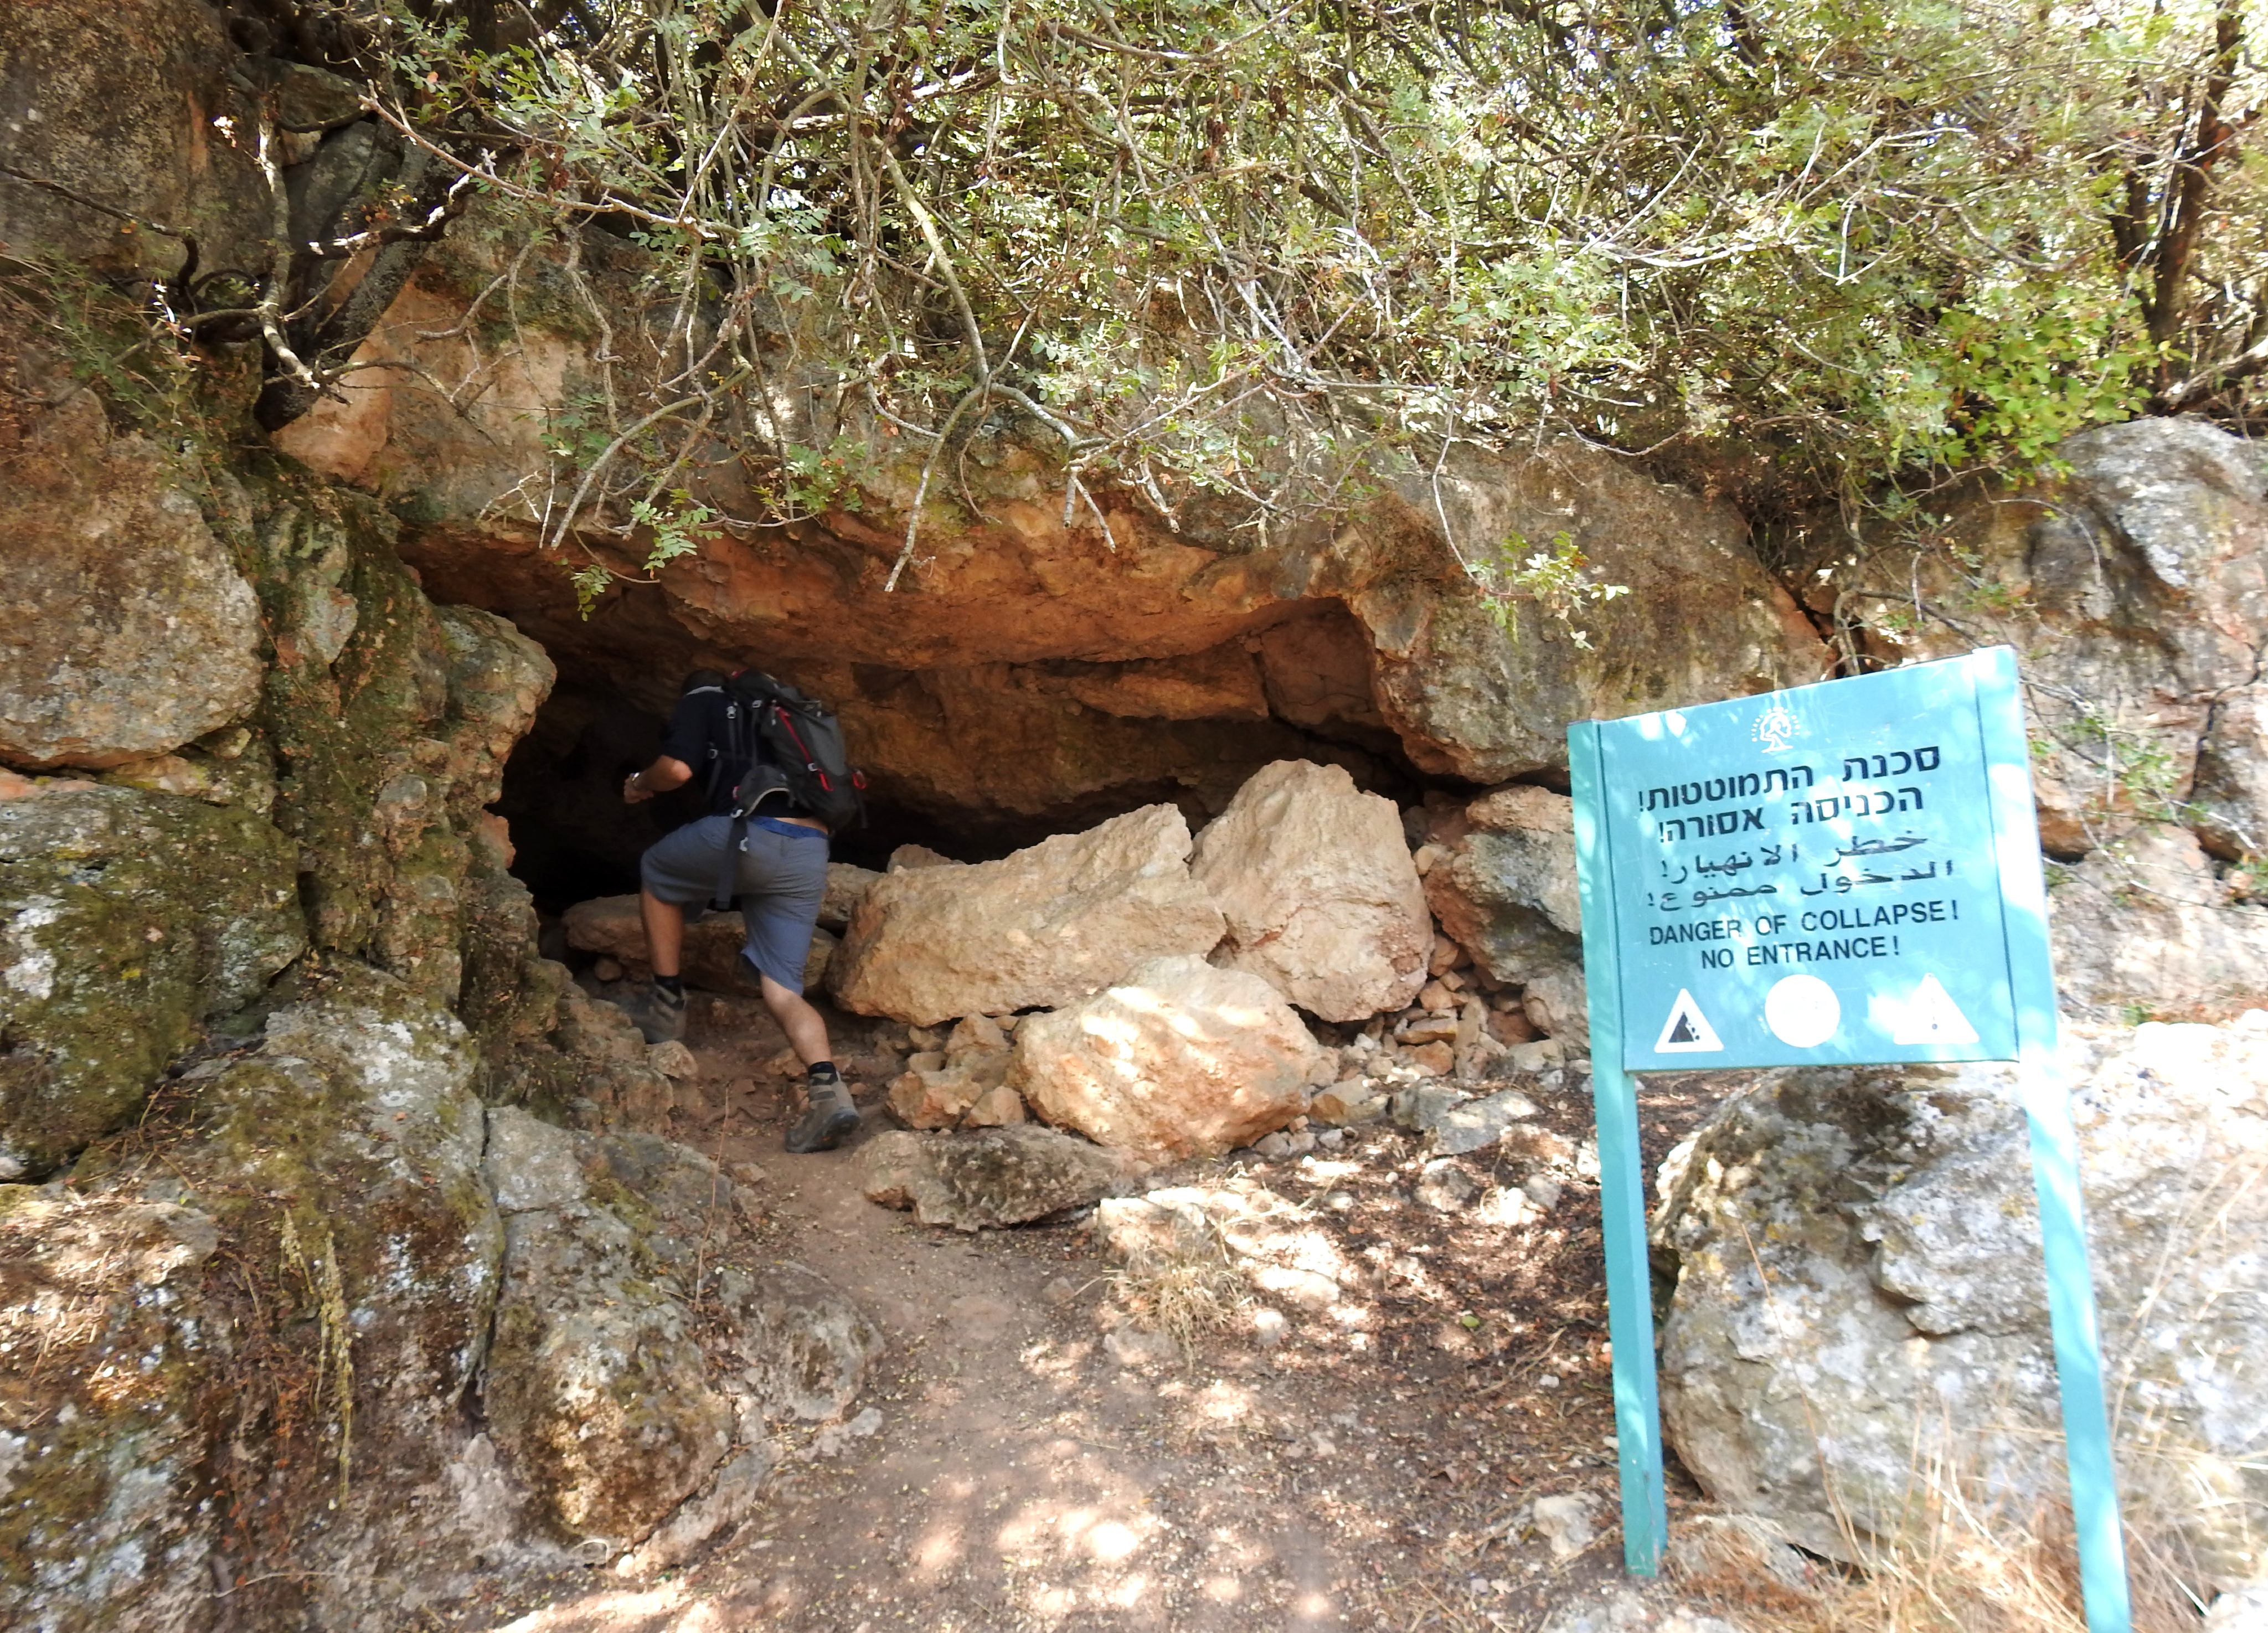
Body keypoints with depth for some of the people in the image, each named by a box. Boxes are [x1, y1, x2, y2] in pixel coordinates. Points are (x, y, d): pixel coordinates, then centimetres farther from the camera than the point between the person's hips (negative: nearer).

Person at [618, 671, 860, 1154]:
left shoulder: (701, 702, 16)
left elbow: (677, 768, -2)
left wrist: (641, 785, 19)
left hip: (749, 834, -5)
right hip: (811, 854, 5)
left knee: (656, 870, 27)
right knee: (783, 990, 8)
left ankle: (667, 1005, 26)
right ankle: (827, 1089, -15)